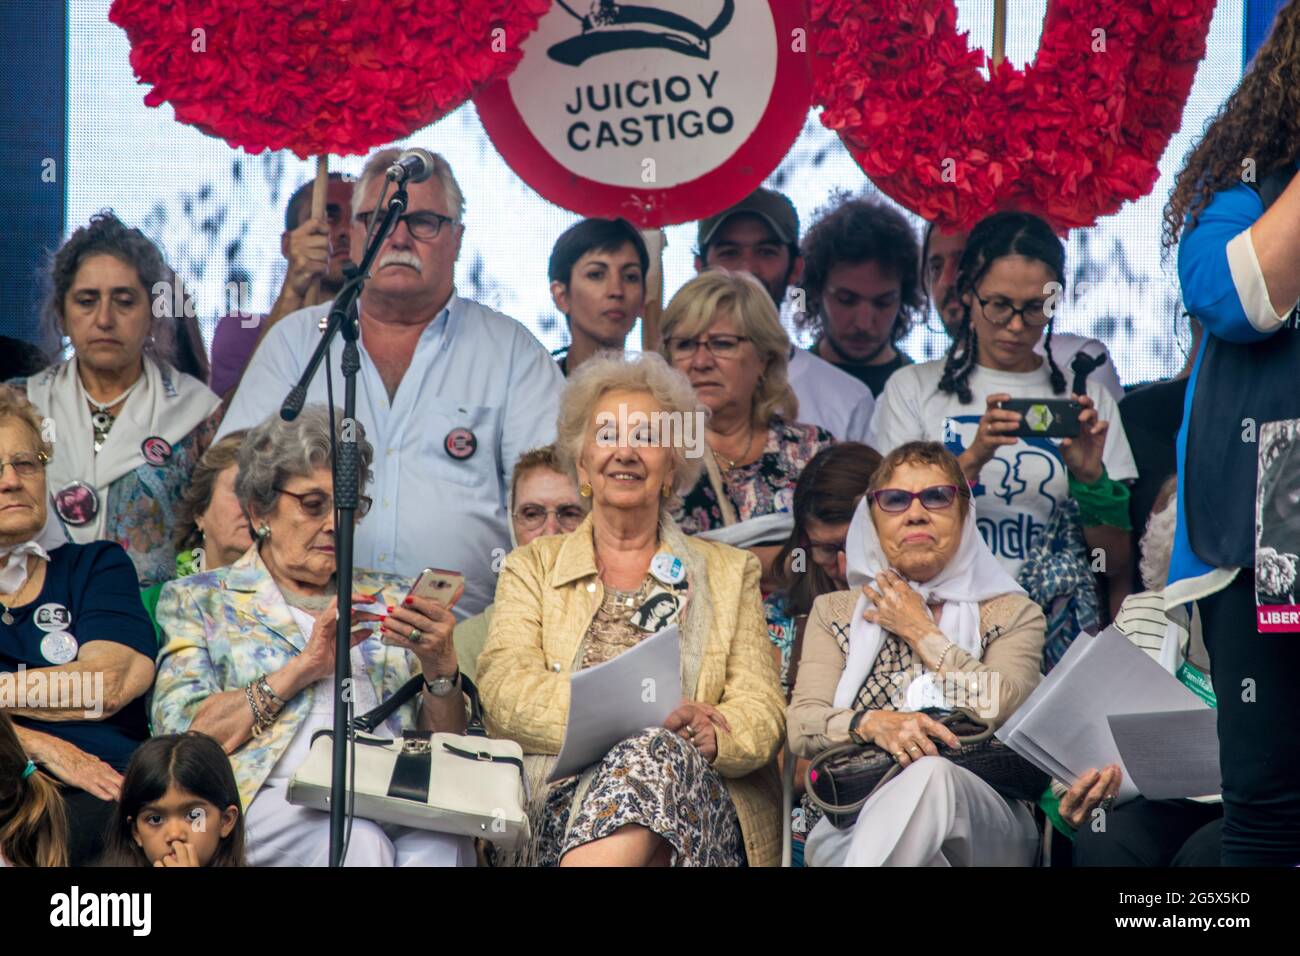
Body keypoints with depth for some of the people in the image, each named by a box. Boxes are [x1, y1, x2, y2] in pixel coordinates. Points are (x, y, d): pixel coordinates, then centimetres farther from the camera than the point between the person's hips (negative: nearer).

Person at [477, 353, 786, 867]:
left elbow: (762, 712, 11)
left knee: (654, 756, -38)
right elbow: (505, 690, 2)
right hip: (559, 801, -1)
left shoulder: (730, 572, 23)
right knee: (647, 749, -39)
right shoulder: (532, 568, 21)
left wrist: (707, 737, -15)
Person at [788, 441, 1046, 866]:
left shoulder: (1013, 614, 16)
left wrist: (919, 632, 4)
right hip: (853, 822, 0)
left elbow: (1002, 709, -6)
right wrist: (872, 723, -18)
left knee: (931, 777, -39)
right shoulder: (835, 612, 21)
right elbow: (802, 727, 5)